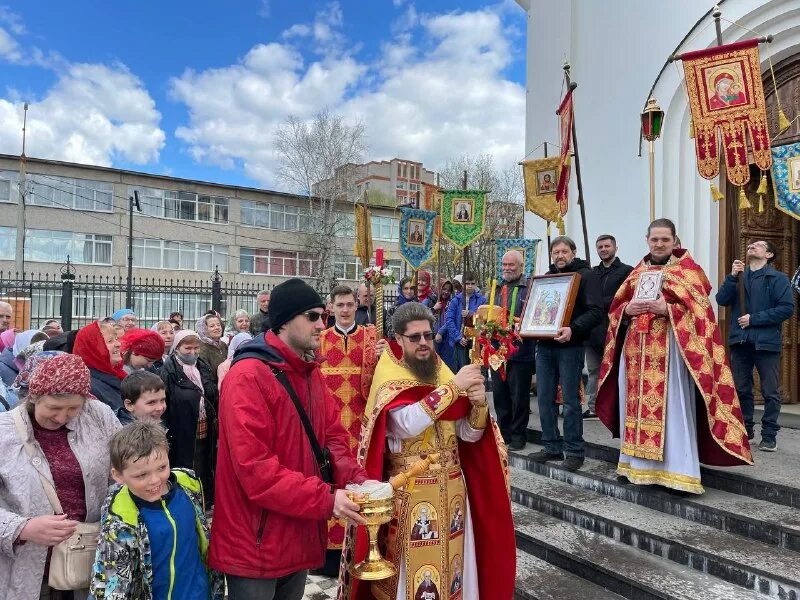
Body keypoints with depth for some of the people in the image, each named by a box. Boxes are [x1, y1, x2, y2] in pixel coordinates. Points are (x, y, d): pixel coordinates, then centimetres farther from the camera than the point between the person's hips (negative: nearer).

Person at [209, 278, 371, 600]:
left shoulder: (312, 373, 7)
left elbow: (333, 437, 6)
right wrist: (325, 499, -27)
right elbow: (254, 467, -25)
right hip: (256, 543, -7)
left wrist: (356, 480, -12)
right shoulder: (248, 376, -20)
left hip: (300, 536, 8)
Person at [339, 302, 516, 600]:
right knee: (413, 565, 5)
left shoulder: (444, 374, 6)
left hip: (451, 486, 5)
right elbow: (408, 424, -28)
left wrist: (478, 404, -17)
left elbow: (470, 435, 2)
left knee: (449, 561, 14)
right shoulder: (388, 378, -9)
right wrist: (453, 387, -27)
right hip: (409, 490, -5)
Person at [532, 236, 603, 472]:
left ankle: (574, 450, 10)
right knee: (545, 398, 8)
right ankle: (551, 446, 19)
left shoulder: (586, 275, -1)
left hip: (570, 346, -6)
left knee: (570, 400, -2)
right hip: (544, 346, 6)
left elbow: (596, 312, -12)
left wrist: (573, 329, -27)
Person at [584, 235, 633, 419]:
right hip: (592, 329, 6)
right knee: (593, 370, 10)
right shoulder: (593, 273, 18)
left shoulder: (626, 271, 0)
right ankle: (593, 408, 17)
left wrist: (598, 303, -13)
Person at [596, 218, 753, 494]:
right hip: (636, 348, 5)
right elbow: (616, 307, 15)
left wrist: (667, 309, -20)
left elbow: (698, 311, -8)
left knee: (672, 406, -6)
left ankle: (678, 469, -1)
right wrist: (627, 309, -6)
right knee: (637, 404, 7)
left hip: (669, 349, -5)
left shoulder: (687, 270, 1)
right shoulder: (637, 272, 16)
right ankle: (639, 462, 17)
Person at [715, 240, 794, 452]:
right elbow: (721, 300, 0)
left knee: (770, 392, 2)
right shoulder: (738, 276, 13)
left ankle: (769, 435, 11)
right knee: (741, 389, 11)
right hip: (740, 341, 4)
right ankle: (745, 429, 25)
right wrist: (733, 276, -10)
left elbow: (787, 308, -10)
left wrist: (754, 319, -14)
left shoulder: (778, 278, 1)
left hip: (766, 341, -4)